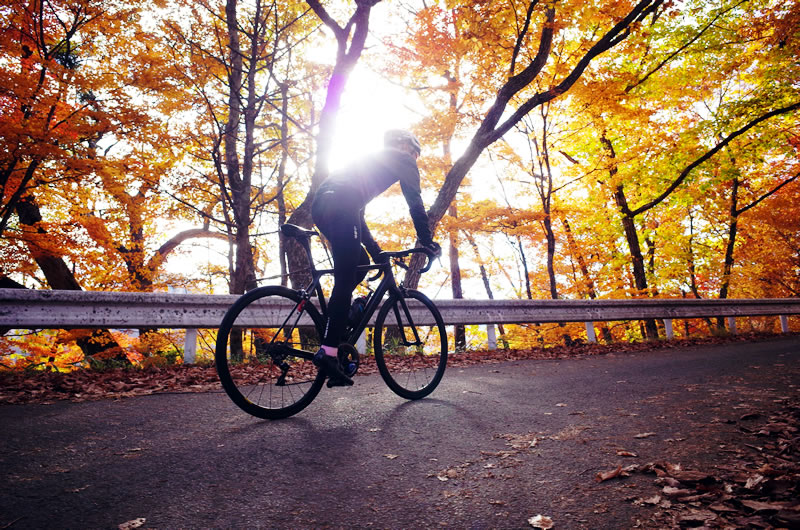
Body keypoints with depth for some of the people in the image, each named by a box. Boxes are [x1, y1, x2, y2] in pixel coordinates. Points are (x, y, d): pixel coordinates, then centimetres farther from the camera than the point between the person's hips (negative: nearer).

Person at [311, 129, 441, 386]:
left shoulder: (373, 161, 38)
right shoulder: (402, 158, 16)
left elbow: (356, 211, 36)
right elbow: (415, 202, 6)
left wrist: (376, 253, 34)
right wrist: (428, 241, 13)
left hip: (321, 204, 9)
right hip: (340, 208, -9)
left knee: (361, 264, 20)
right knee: (345, 281, -11)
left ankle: (333, 320, 13)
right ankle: (328, 351, -16)